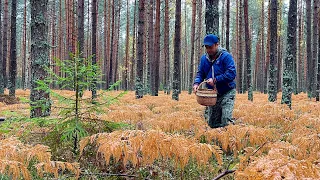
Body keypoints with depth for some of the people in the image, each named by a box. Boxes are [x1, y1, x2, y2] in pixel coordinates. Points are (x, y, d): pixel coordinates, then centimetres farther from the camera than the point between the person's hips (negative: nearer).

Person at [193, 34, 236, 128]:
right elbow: (200, 73, 13)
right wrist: (196, 83, -8)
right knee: (212, 124, 10)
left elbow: (231, 74, -21)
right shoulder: (204, 58, 7)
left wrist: (215, 80, -25)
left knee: (225, 121, -17)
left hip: (227, 93, -5)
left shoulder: (226, 56, -12)